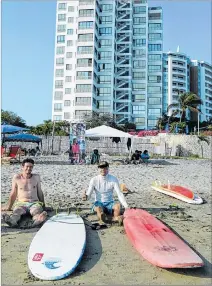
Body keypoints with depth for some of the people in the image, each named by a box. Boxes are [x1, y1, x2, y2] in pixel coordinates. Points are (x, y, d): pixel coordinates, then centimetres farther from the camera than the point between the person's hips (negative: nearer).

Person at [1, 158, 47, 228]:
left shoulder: (36, 177, 13)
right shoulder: (16, 178, 9)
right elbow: (13, 194, 17)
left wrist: (43, 205, 19)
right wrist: (8, 206, 15)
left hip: (34, 203, 0)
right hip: (21, 203, 0)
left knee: (37, 212, -35)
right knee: (16, 212, -35)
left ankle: (38, 220, -67)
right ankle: (12, 221, -66)